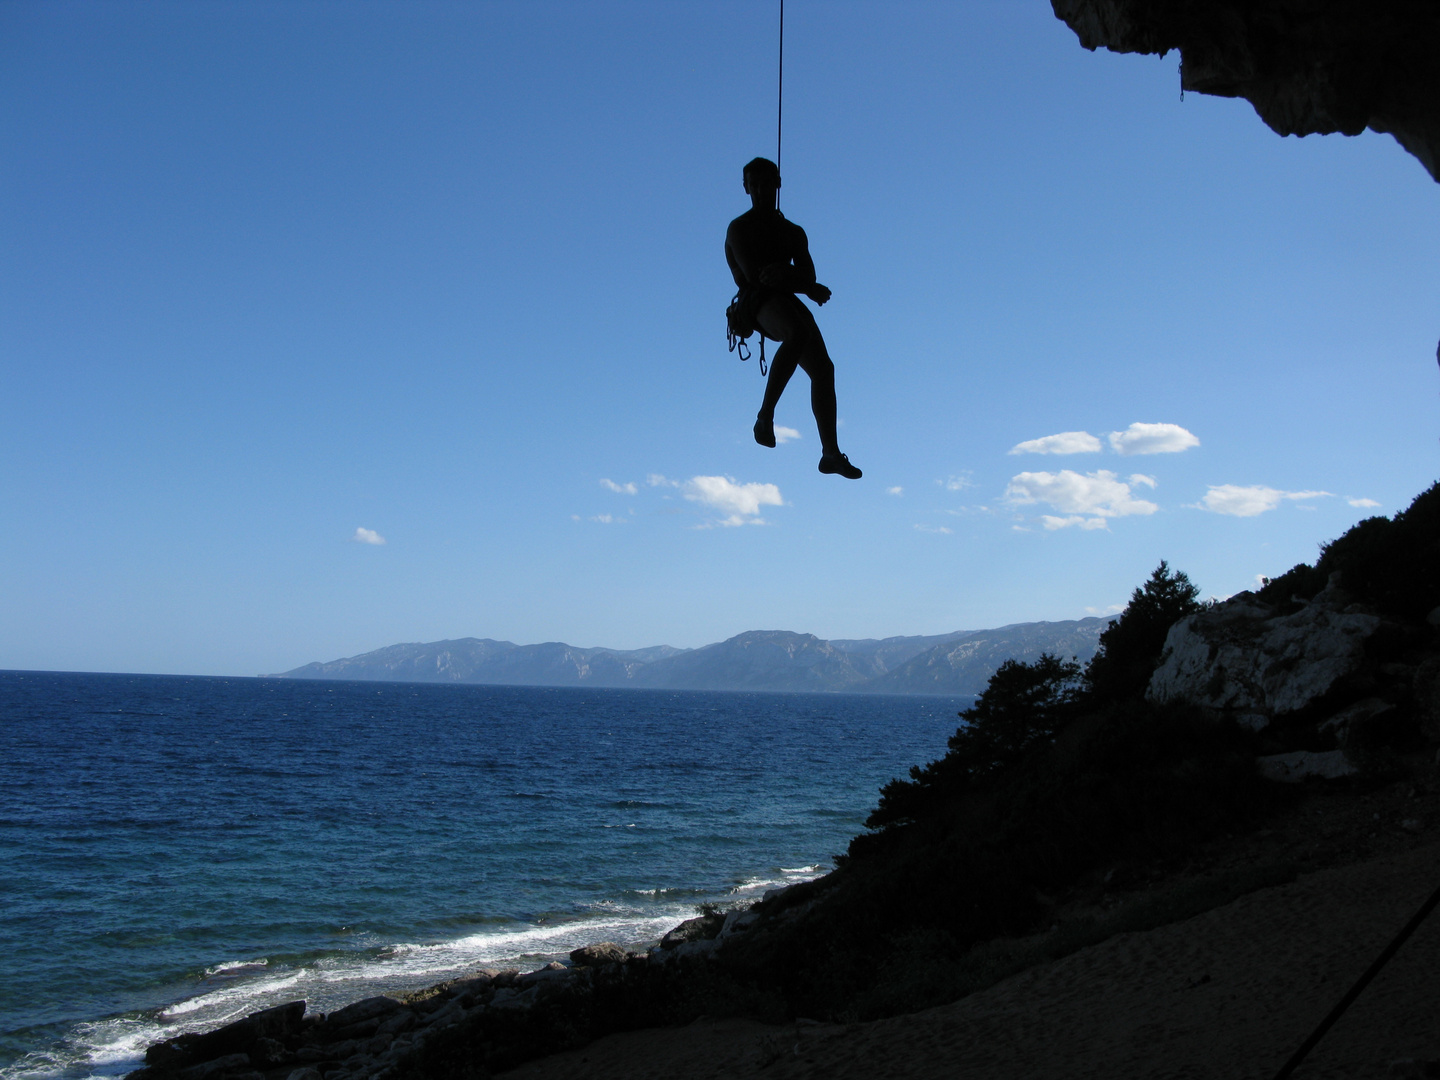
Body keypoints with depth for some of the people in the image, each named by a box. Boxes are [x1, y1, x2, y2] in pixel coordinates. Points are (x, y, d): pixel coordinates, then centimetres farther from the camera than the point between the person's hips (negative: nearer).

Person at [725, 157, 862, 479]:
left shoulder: (794, 232, 25)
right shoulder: (740, 228, 8)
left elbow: (808, 275, 9)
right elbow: (752, 275, -7)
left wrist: (785, 273, -17)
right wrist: (811, 289, -5)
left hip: (788, 301, 6)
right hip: (757, 301, -6)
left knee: (823, 369, -11)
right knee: (799, 333, -38)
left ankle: (830, 453, -12)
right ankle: (765, 415, -35)